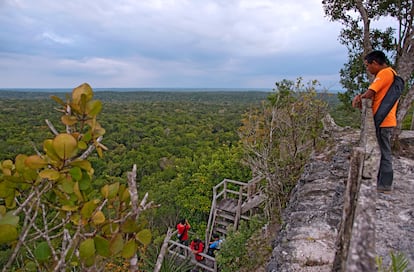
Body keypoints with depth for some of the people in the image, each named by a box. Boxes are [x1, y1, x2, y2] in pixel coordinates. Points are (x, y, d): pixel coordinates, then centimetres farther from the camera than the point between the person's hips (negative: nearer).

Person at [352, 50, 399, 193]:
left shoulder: (385, 73, -13)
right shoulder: (388, 73, 19)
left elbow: (369, 94, -19)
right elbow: (372, 93, 16)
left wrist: (359, 98, 1)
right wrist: (360, 96, -2)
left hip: (383, 121, -10)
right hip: (384, 120, 10)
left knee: (384, 153, -3)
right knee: (383, 152, 15)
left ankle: (384, 185, 6)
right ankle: (381, 181, 25)